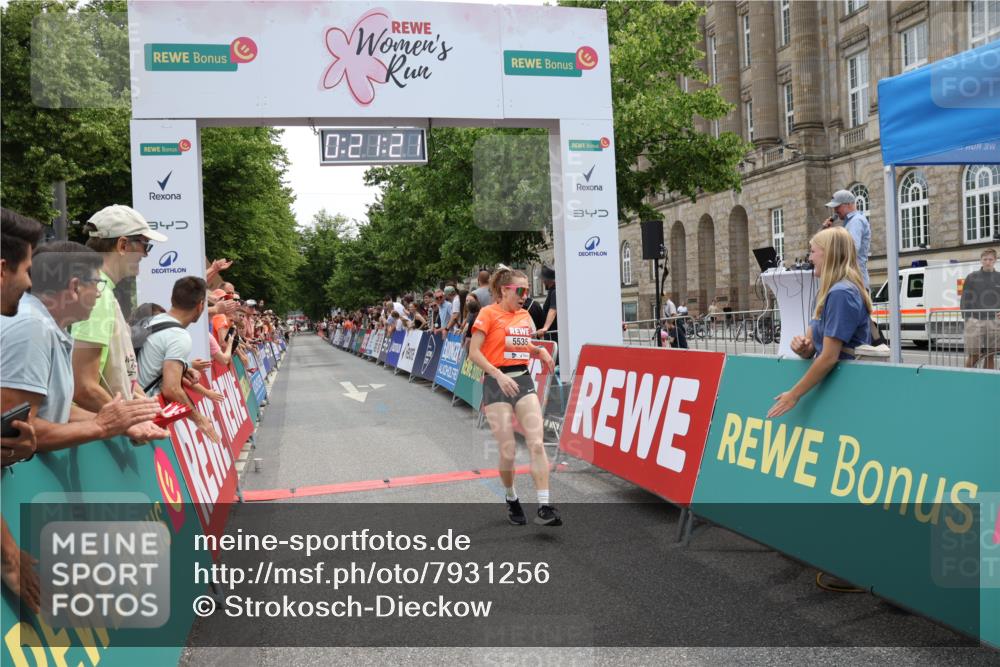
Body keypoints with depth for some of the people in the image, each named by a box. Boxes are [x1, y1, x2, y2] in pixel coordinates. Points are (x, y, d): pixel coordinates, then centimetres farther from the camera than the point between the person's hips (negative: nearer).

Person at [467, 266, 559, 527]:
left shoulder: (524, 315, 13)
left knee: (537, 444, -9)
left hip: (524, 381, 5)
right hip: (497, 384, -5)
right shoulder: (488, 313, -5)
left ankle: (545, 508, -10)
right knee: (508, 451, -3)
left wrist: (540, 351, 7)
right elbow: (474, 352, -11)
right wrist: (498, 374, -21)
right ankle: (511, 500, 23)